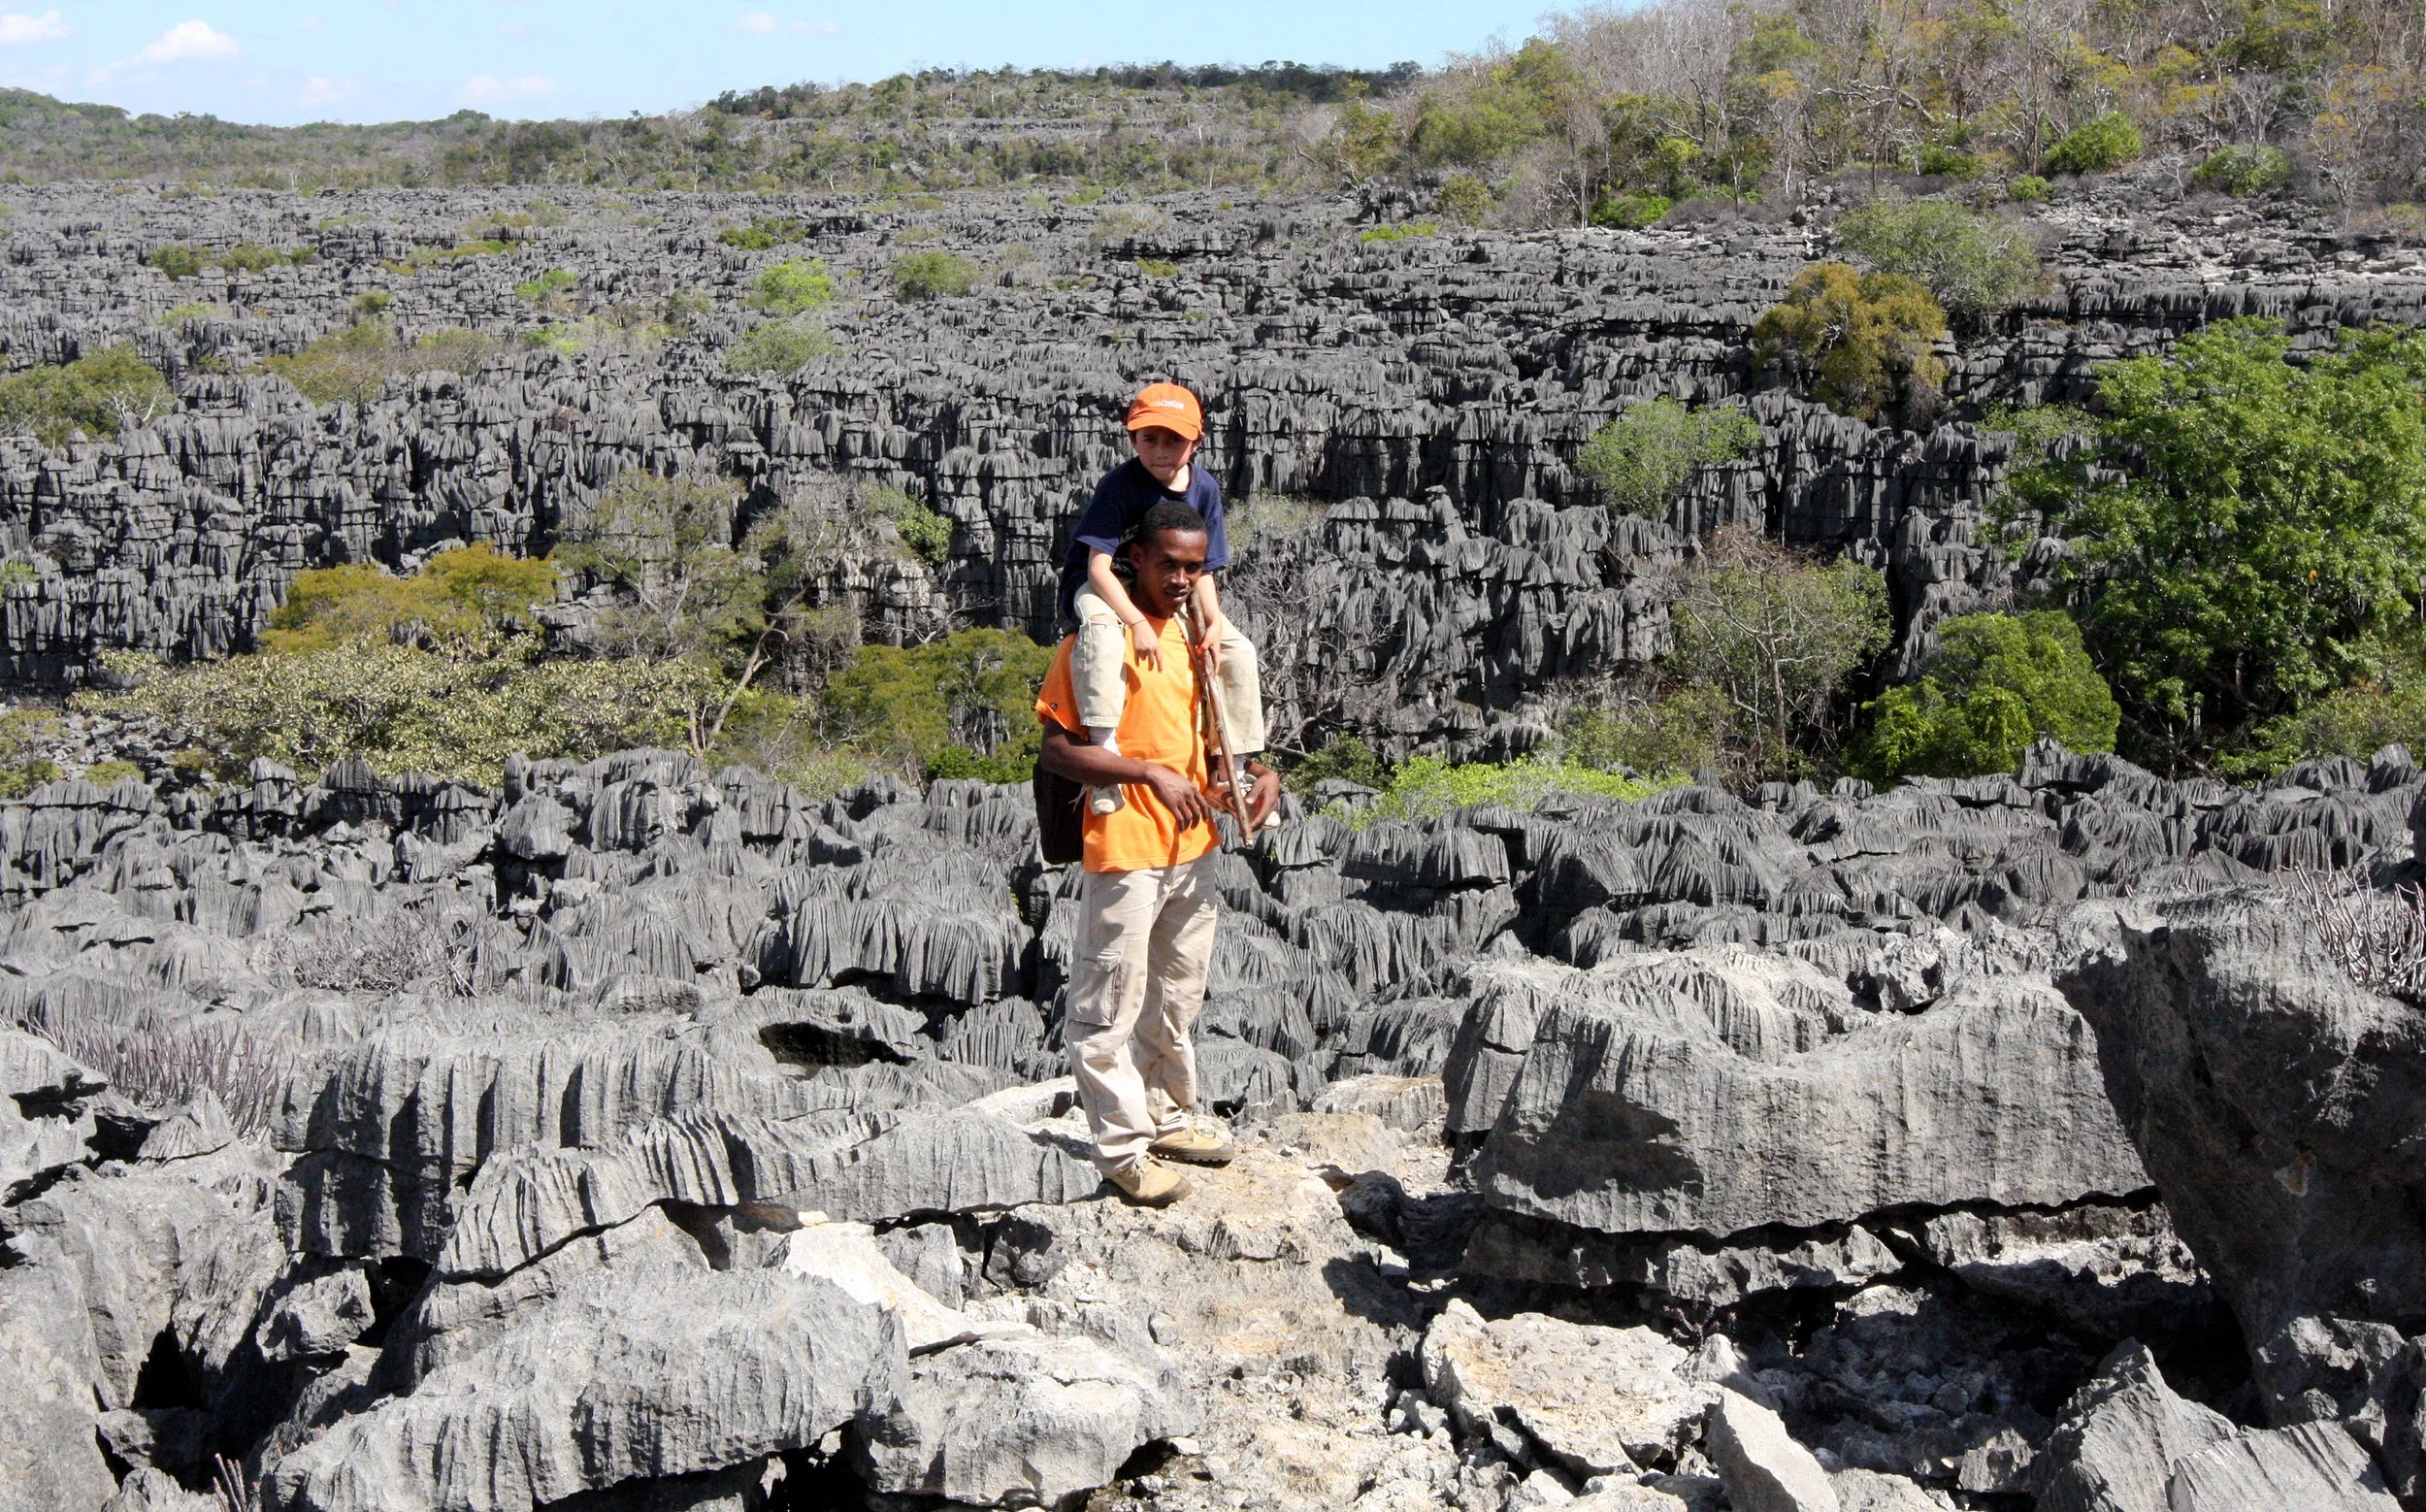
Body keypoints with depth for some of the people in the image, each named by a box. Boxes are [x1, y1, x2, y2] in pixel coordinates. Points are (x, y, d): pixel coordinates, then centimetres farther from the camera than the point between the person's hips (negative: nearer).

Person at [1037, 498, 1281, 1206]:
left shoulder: (1195, 635, 10)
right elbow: (1057, 750, -15)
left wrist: (1260, 771, 3)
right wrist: (1151, 775, -24)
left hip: (1193, 849, 8)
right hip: (1124, 851, -7)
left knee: (1176, 998, 20)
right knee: (1110, 1006, 1)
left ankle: (1170, 1117, 35)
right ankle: (1124, 1146, 11)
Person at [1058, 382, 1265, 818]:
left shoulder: (1204, 488, -6)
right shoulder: (1120, 484, -23)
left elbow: (1201, 569, -3)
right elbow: (1099, 565, -28)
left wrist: (1213, 622, -21)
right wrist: (1137, 622, -39)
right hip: (1103, 588, -6)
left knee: (1238, 650, -3)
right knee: (1101, 630, -41)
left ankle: (1231, 767, 8)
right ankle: (1104, 748, -43)